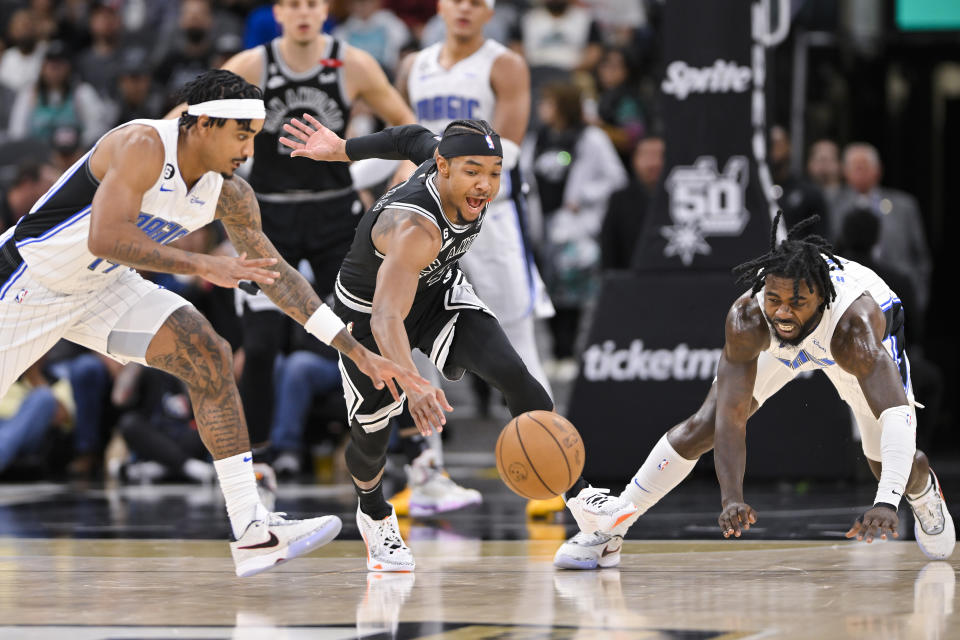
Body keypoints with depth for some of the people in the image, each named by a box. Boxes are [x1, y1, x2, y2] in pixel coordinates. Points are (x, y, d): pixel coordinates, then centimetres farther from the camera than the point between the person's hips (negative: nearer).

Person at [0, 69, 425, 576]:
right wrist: (203, 266, -42)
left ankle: (251, 531, -12)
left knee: (208, 359, -10)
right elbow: (105, 238, -40)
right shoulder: (143, 146, -29)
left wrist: (357, 351, -1)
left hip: (104, 288, 6)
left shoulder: (230, 196, -7)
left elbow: (274, 273, 2)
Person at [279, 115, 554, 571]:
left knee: (511, 373, -20)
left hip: (438, 293, 5)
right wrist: (412, 385, -71)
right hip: (369, 309, -5)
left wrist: (342, 150, 16)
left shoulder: (448, 155, -21)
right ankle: (374, 515, 43)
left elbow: (415, 138, 1)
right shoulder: (415, 229, -43)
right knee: (371, 436, 8)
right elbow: (386, 321, -54)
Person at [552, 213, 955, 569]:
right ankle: (609, 527, 2)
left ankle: (922, 491, 35)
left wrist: (885, 502, -69)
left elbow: (898, 416, -55)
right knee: (703, 426, -9)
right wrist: (731, 497, -52)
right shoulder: (746, 319, -39)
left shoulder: (856, 324, -47)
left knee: (890, 464, -5)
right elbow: (731, 417, -38)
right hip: (776, 346, 1)